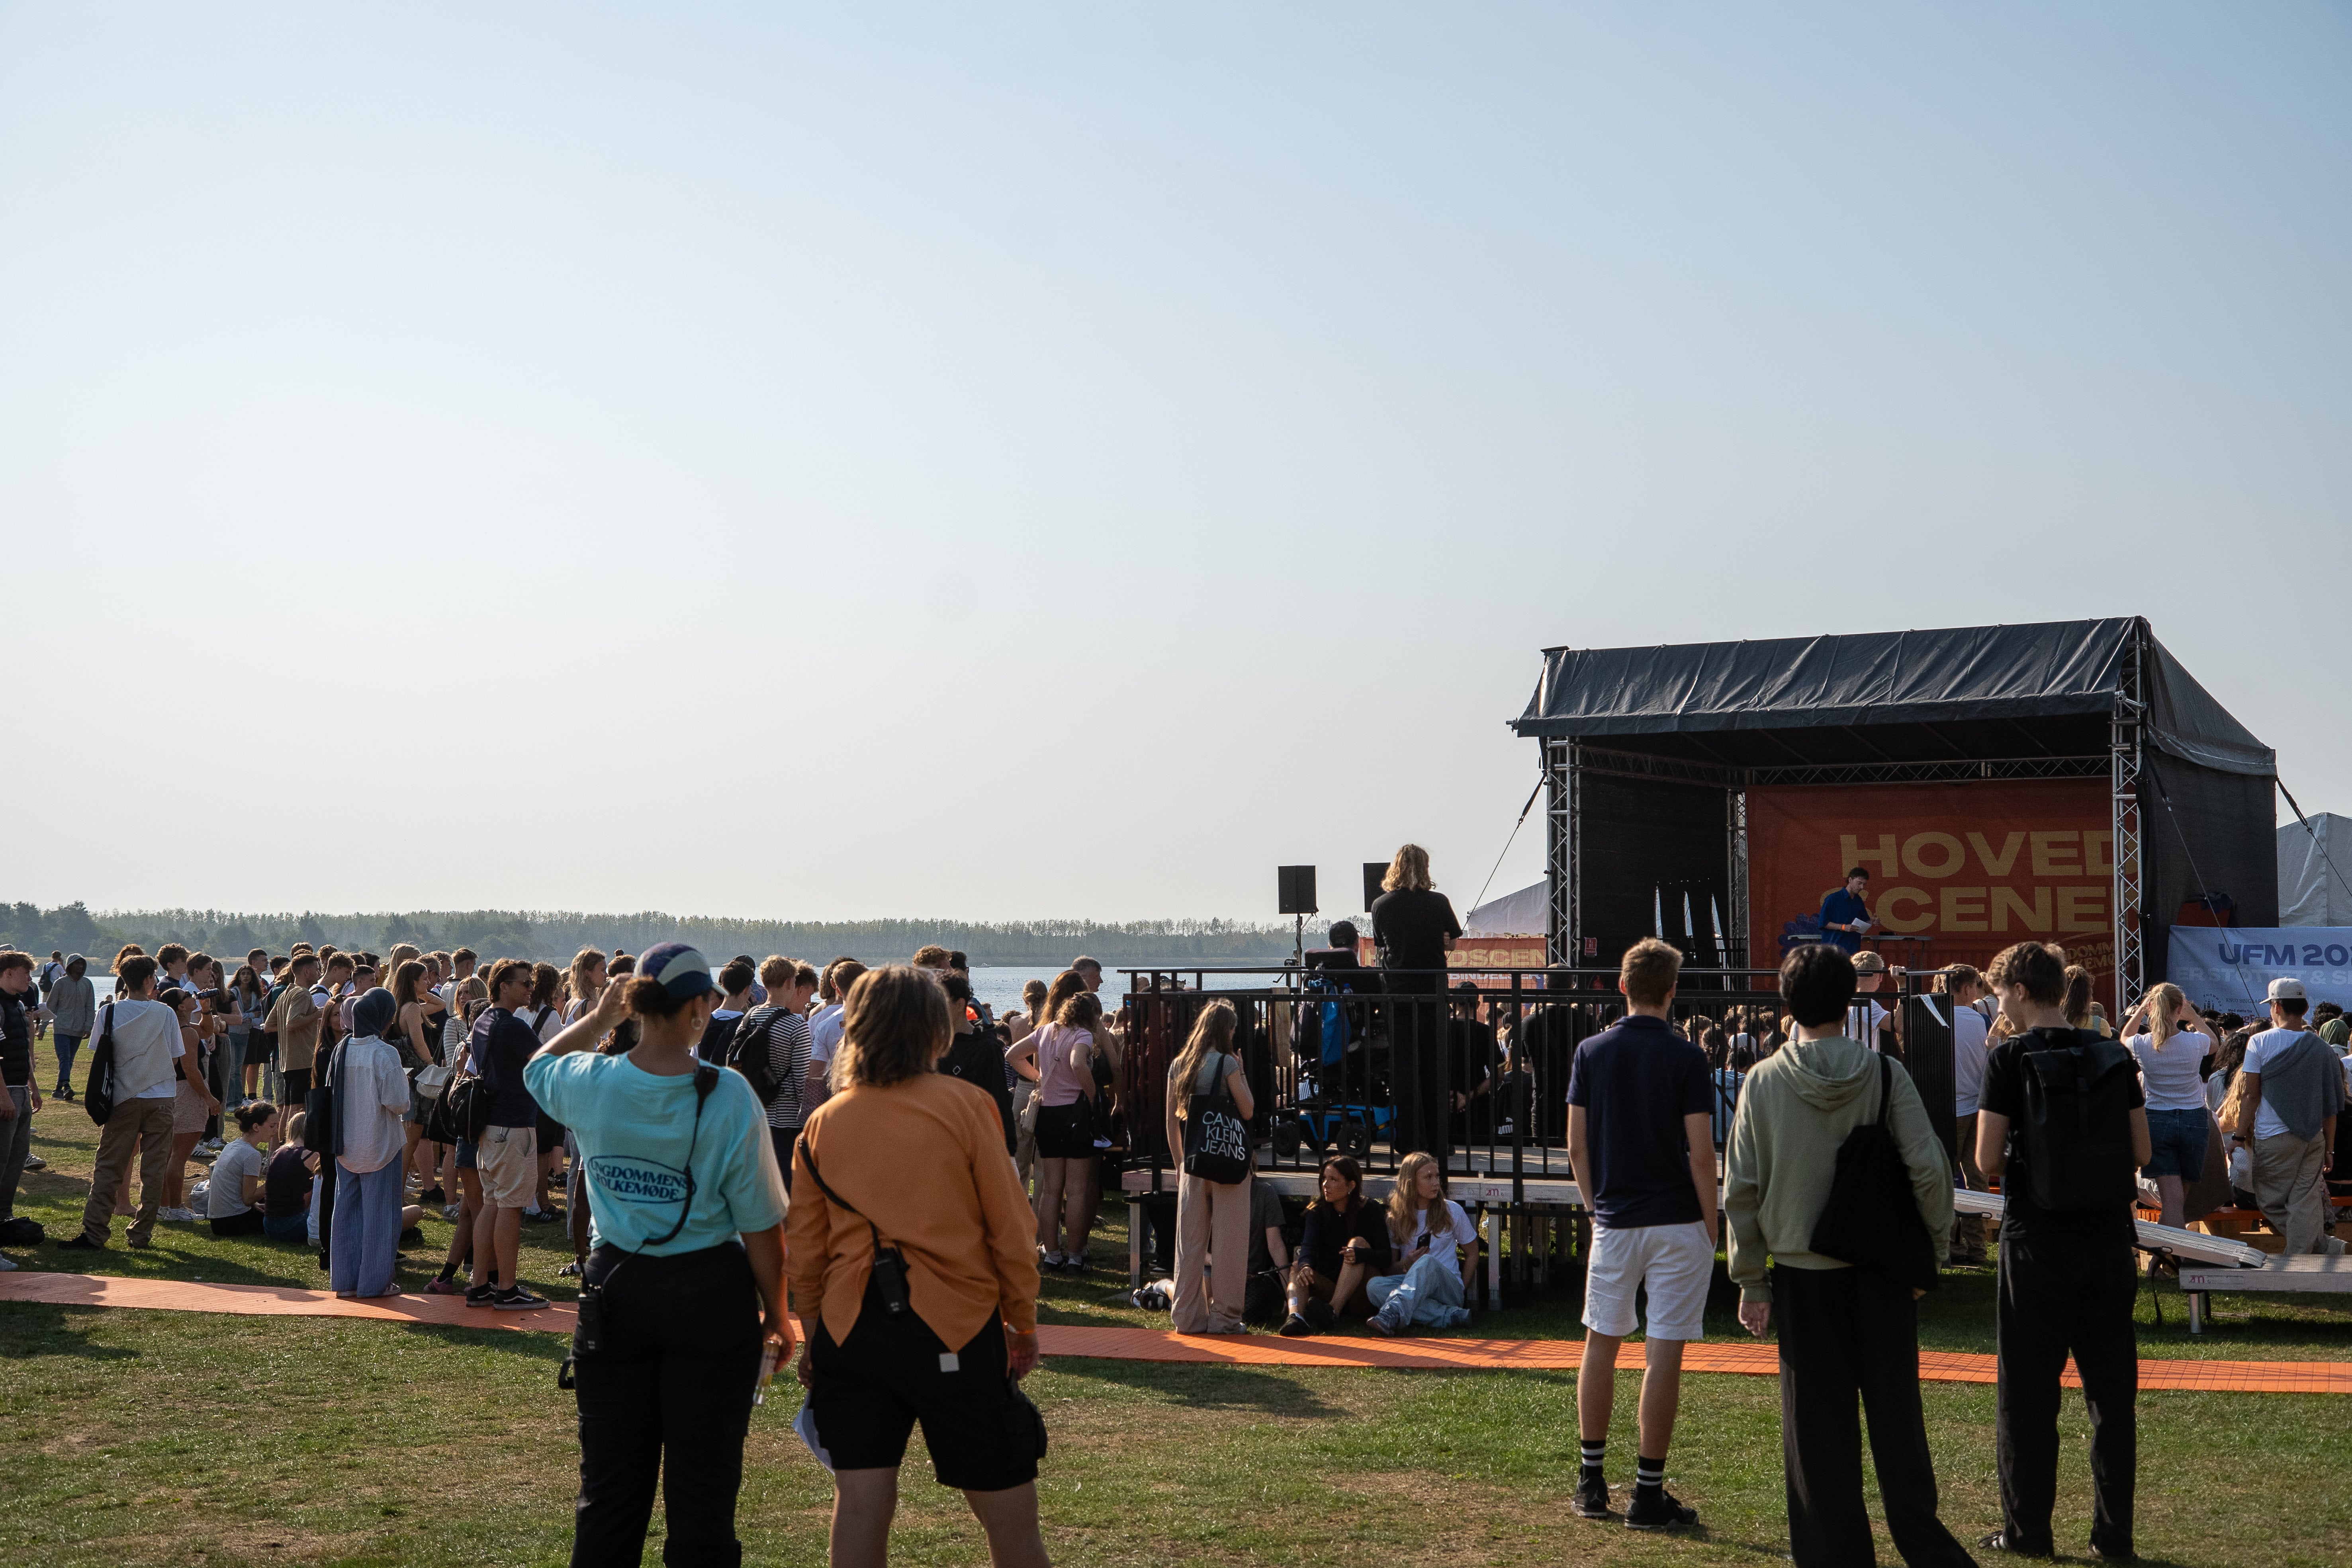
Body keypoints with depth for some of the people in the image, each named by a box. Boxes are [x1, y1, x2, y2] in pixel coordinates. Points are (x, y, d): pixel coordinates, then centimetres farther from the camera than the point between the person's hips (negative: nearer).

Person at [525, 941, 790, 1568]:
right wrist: (776, 1314, 1)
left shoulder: (590, 1083, -7)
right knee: (702, 1488, 7)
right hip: (709, 1294, -3)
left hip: (616, 1288, 3)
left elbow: (535, 1067, 20)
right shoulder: (727, 1094, -15)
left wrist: (599, 1017, 18)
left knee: (609, 1488, 16)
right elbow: (760, 1223, -10)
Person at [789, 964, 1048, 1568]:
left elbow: (806, 1248, 9)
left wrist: (813, 1337, 21)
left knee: (861, 1500, 8)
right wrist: (1024, 1320, 8)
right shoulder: (963, 1105, -6)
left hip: (851, 1329, 4)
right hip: (956, 1321, -3)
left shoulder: (824, 1122, 4)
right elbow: (1010, 1227, -4)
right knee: (1006, 1502, 6)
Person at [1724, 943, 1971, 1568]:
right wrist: (1931, 1251, 3)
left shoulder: (1763, 1082, -4)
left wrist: (1751, 1282, 6)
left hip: (1803, 1276, 0)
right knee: (1896, 1417, 12)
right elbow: (1929, 1170, -10)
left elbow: (1741, 1190, -2)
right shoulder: (1886, 1075, -5)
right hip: (1884, 1272, 0)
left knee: (1817, 1429, 7)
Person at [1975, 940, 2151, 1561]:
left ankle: (2027, 1531, 13)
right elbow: (2141, 1151, 5)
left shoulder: (2010, 1058, -9)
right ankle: (2114, 1533, 15)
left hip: (2038, 1240, -4)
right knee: (2112, 1390, 10)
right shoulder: (2113, 1056, 4)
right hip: (2110, 1237, 4)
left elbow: (1987, 1160, -12)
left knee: (2028, 1393, 6)